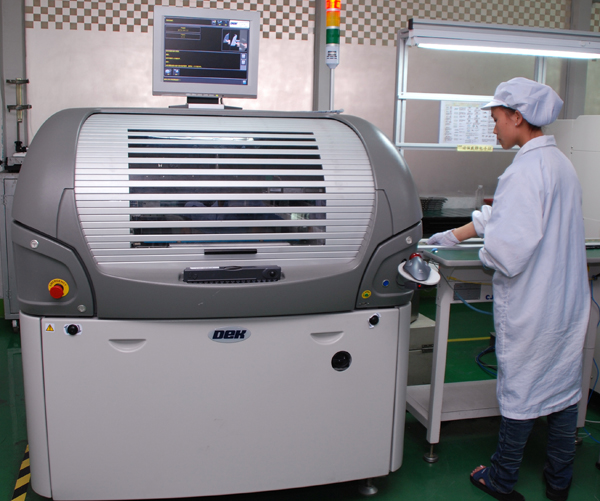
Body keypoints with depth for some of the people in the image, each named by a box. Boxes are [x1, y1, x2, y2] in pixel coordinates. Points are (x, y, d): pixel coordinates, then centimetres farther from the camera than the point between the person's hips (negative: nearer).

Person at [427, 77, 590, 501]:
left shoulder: (526, 171, -22)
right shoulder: (561, 163, 9)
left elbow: (509, 250, -29)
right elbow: (502, 215, 16)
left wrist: (487, 253, -7)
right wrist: (451, 237, 18)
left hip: (531, 306, -8)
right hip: (569, 299, 8)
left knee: (520, 392, 7)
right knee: (564, 388, 17)